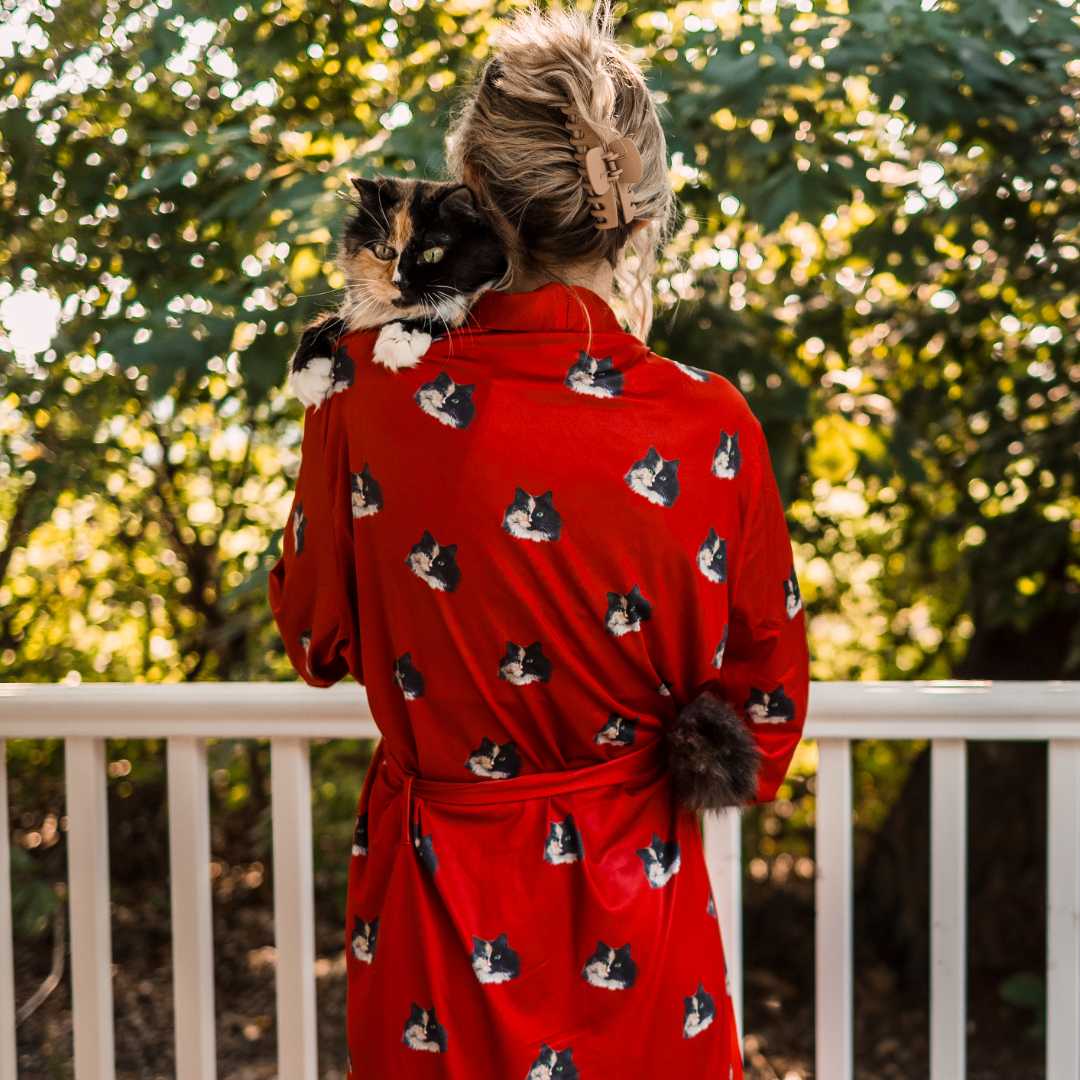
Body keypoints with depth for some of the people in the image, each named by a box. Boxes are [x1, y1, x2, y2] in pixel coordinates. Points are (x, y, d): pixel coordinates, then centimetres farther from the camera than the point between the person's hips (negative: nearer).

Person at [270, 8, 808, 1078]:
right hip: (638, 906, 0)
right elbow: (766, 700, -5)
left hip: (435, 896, 0)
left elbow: (315, 642, -1)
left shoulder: (367, 404, -19)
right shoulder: (710, 427, -18)